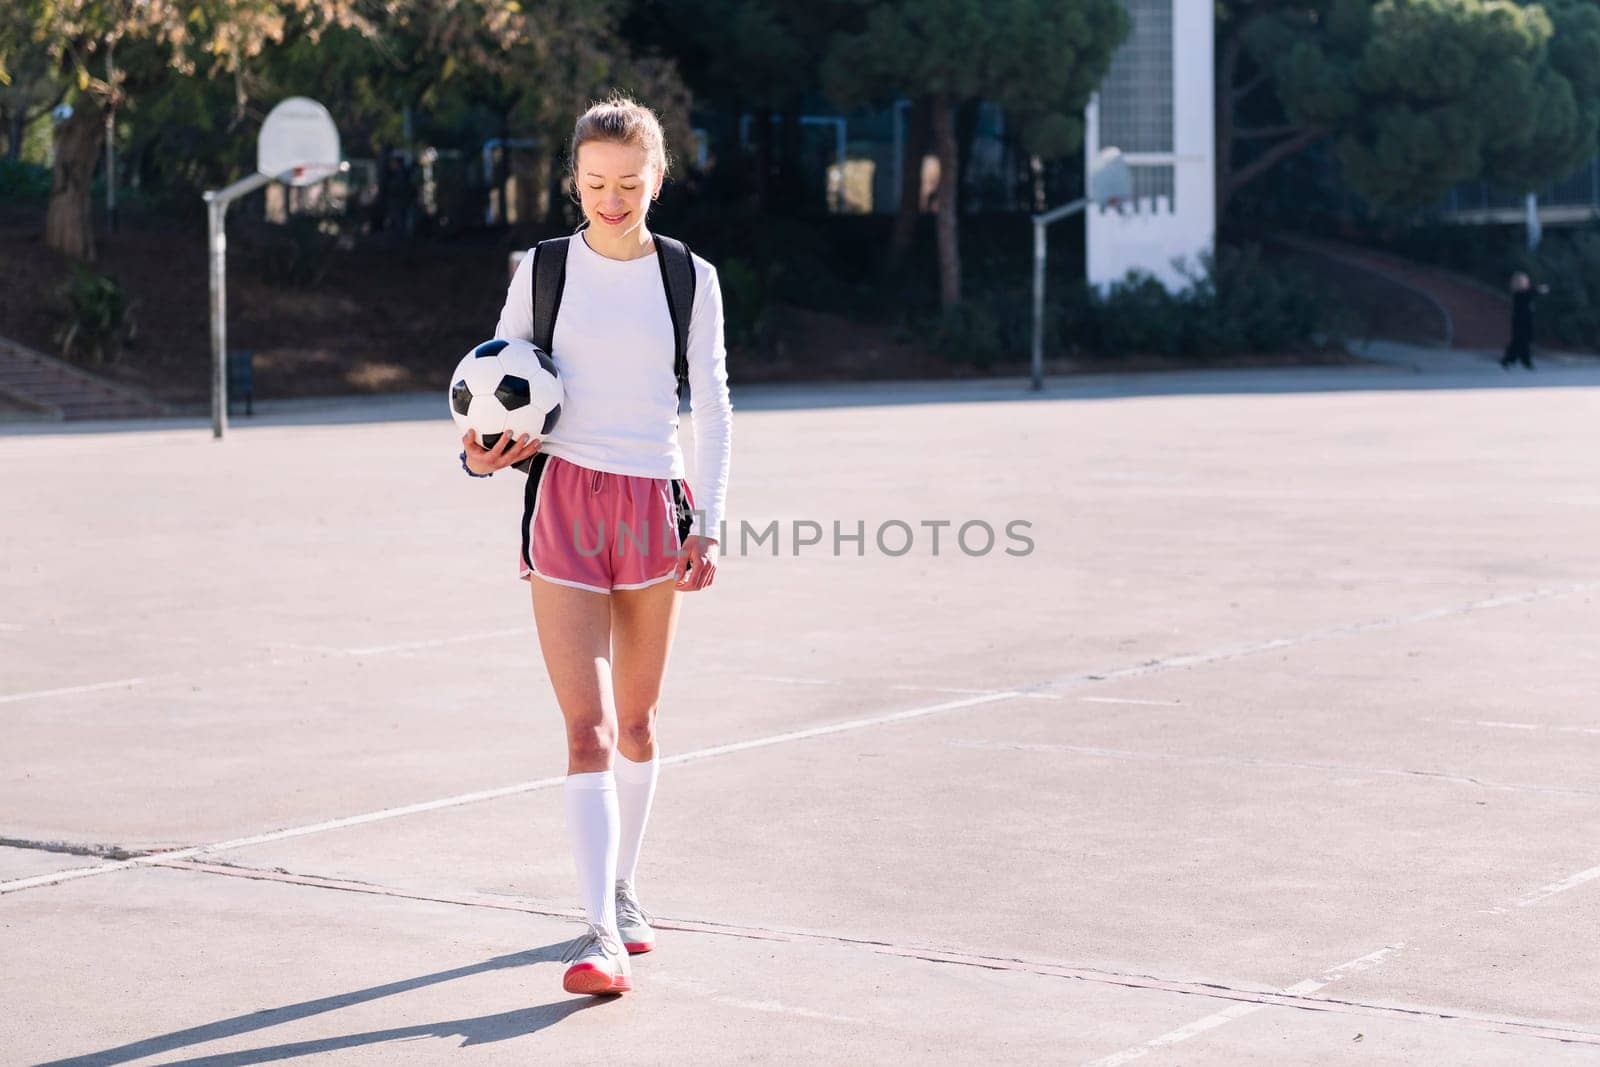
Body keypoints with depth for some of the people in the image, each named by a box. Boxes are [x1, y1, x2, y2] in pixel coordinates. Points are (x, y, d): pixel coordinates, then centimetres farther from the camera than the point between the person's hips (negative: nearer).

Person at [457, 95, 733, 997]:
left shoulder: (690, 278, 4)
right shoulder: (542, 270, 2)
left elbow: (712, 407, 7)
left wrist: (709, 524, 0)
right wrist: (483, 451, -10)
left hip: (654, 502, 1)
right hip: (565, 500, -1)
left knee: (636, 720, 12)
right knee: (588, 727, -10)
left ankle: (624, 891, 31)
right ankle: (603, 934, -15)